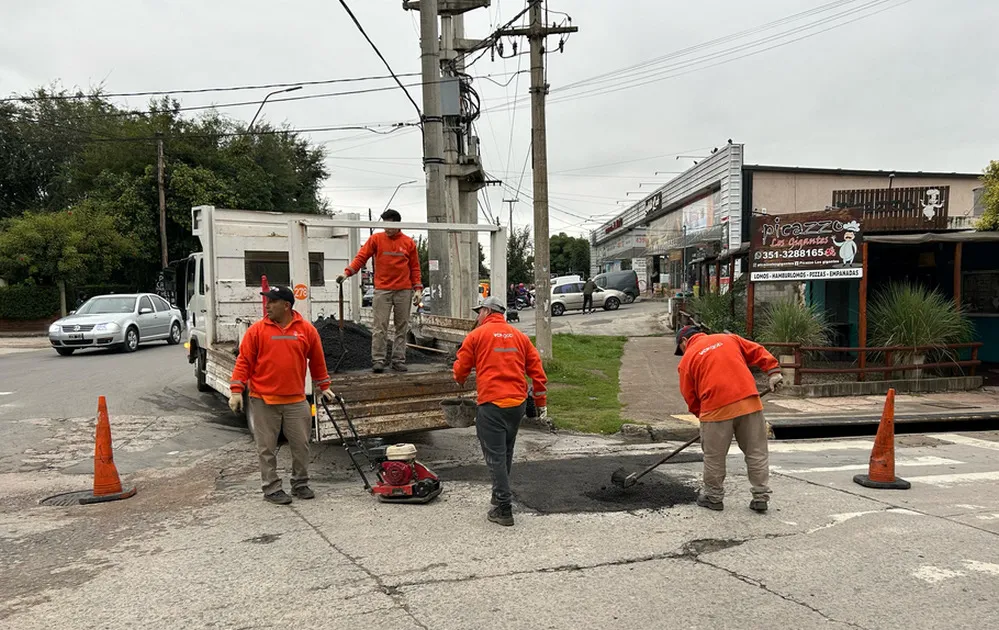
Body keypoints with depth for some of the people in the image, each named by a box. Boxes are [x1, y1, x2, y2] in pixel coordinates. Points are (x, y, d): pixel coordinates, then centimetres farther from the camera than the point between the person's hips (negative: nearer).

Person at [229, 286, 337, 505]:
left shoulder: (307, 329, 2)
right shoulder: (257, 330, -2)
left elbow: (317, 361, 12)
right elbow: (244, 361, -1)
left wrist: (324, 386, 15)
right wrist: (236, 391, -7)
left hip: (296, 400, 1)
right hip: (263, 401, -1)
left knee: (301, 445, 8)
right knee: (267, 448, 6)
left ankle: (300, 484, 25)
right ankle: (272, 488, 18)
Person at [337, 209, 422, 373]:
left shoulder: (408, 243, 7)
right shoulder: (376, 239, 4)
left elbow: (414, 267, 10)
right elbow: (361, 257, -1)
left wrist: (418, 288, 2)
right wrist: (347, 272, -15)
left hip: (404, 291, 2)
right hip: (382, 290, -2)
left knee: (402, 327, 5)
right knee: (380, 327, -5)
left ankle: (399, 360, 12)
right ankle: (378, 361, -1)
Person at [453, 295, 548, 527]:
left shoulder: (477, 335, -1)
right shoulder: (520, 336, 12)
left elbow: (461, 368, 4)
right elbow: (537, 371, 10)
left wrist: (460, 381, 28)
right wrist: (541, 405, 16)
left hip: (491, 404, -5)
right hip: (518, 403, 5)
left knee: (495, 456, -1)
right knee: (506, 453, 20)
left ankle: (504, 509, -2)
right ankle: (500, 496, 34)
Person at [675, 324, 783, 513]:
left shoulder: (687, 359, 10)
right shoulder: (728, 338, 20)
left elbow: (690, 397, 11)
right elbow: (758, 351, 11)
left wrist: (702, 414, 23)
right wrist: (773, 371, 7)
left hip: (716, 409, -3)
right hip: (750, 402, 3)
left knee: (714, 456, 12)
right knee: (756, 452, 12)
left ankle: (713, 497, 23)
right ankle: (761, 497, 15)